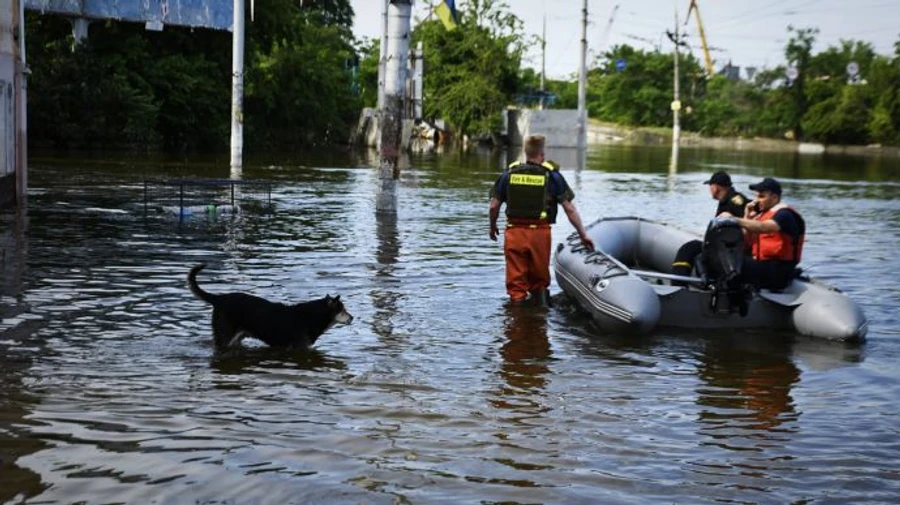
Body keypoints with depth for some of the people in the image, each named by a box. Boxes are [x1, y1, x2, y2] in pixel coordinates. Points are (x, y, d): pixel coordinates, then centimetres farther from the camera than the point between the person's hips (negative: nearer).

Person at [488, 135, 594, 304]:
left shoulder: (509, 173, 5)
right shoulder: (552, 175, 1)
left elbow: (493, 206, 4)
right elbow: (570, 209, -1)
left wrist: (492, 227, 23)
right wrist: (583, 234, 6)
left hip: (514, 233, 1)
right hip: (540, 233, -1)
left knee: (516, 282, 7)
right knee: (539, 281, 17)